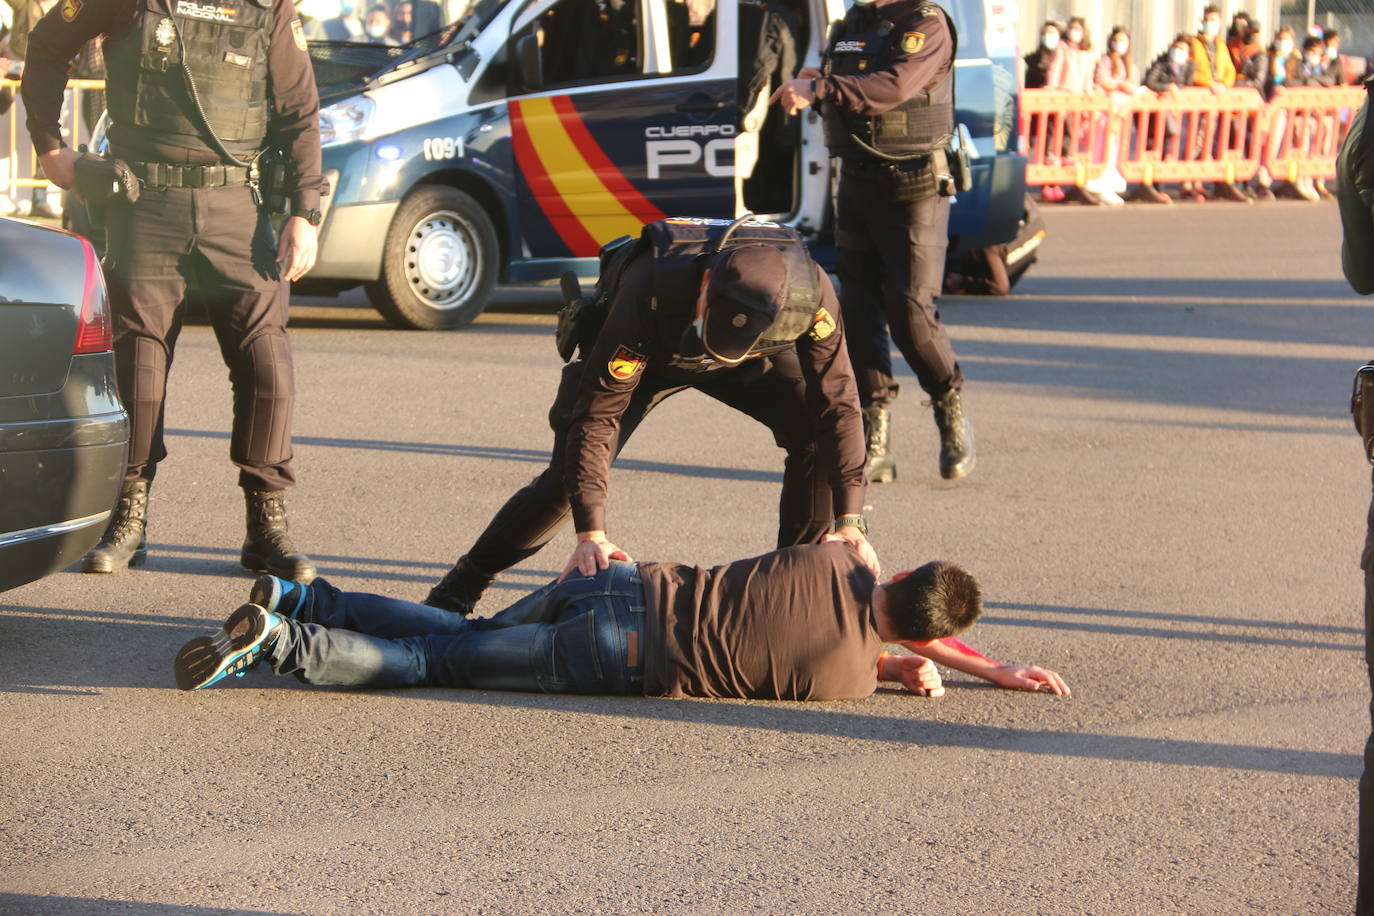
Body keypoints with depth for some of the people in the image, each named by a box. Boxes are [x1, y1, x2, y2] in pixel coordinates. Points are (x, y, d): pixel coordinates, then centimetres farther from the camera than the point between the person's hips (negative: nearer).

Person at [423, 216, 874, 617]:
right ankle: (459, 590, 6)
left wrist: (849, 520, -38)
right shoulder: (649, 290, -45)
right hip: (642, 352, -2)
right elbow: (596, 414, -41)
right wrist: (591, 533, -47)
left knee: (813, 432, -22)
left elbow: (837, 404, -31)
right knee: (564, 482, -13)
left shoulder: (810, 293, -39)